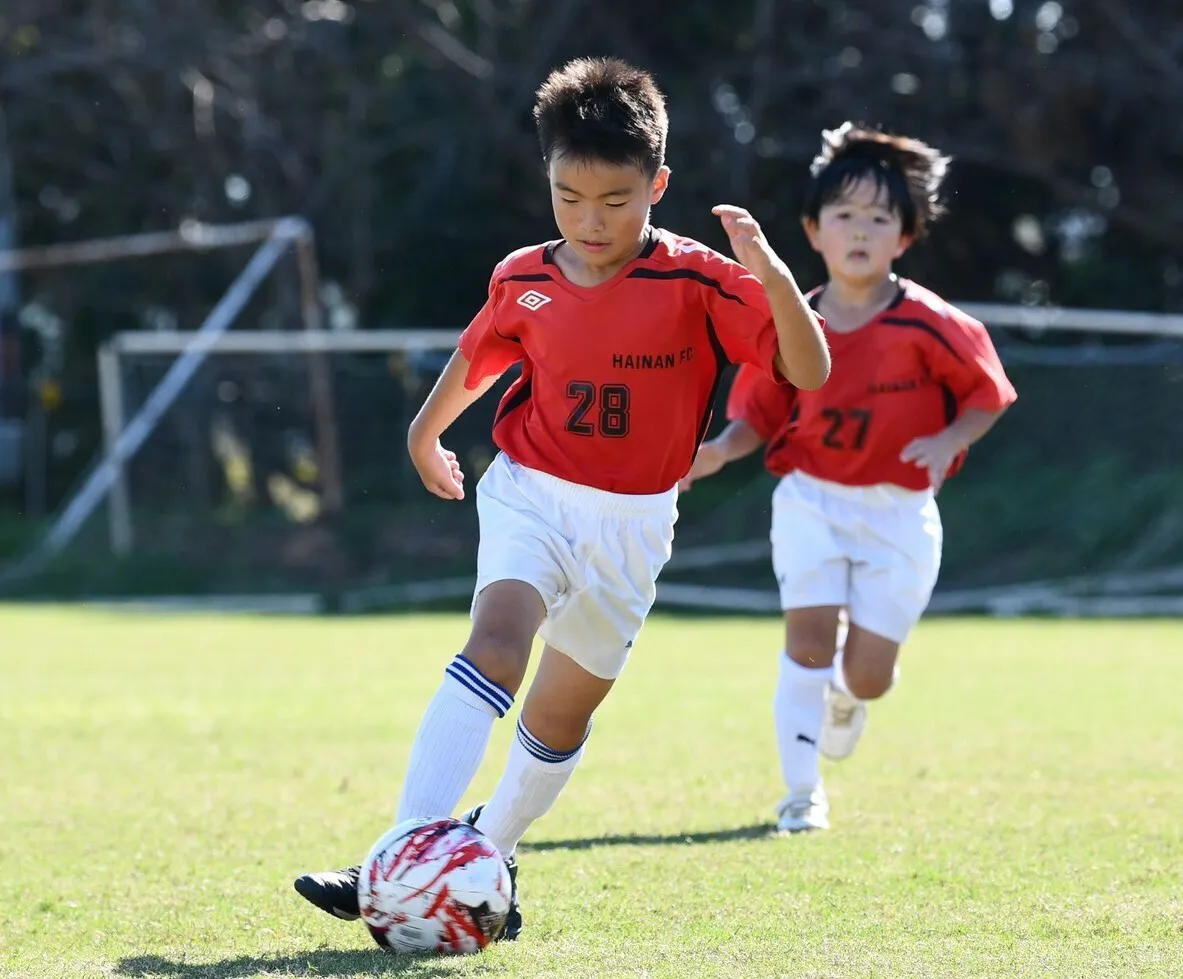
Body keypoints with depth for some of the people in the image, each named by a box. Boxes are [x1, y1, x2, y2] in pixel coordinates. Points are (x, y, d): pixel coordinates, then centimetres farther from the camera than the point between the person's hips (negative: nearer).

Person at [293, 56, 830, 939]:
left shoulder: (697, 281, -13)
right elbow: (476, 357, 18)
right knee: (496, 644, -26)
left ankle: (490, 851, 36)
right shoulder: (524, 282, -4)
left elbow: (810, 371, -20)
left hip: (630, 522, 0)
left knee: (564, 711, 11)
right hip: (532, 493, 0)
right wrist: (425, 435, 32)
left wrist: (773, 277, -36)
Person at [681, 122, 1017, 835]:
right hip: (812, 501, 1)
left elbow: (988, 395, -1)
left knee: (868, 675, -2)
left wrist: (947, 442, -18)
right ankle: (803, 793, 3)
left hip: (899, 512, -1)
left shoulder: (930, 326, -11)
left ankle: (848, 692, 38)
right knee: (809, 641, -11)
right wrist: (718, 451, -13)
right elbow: (760, 414, 5)